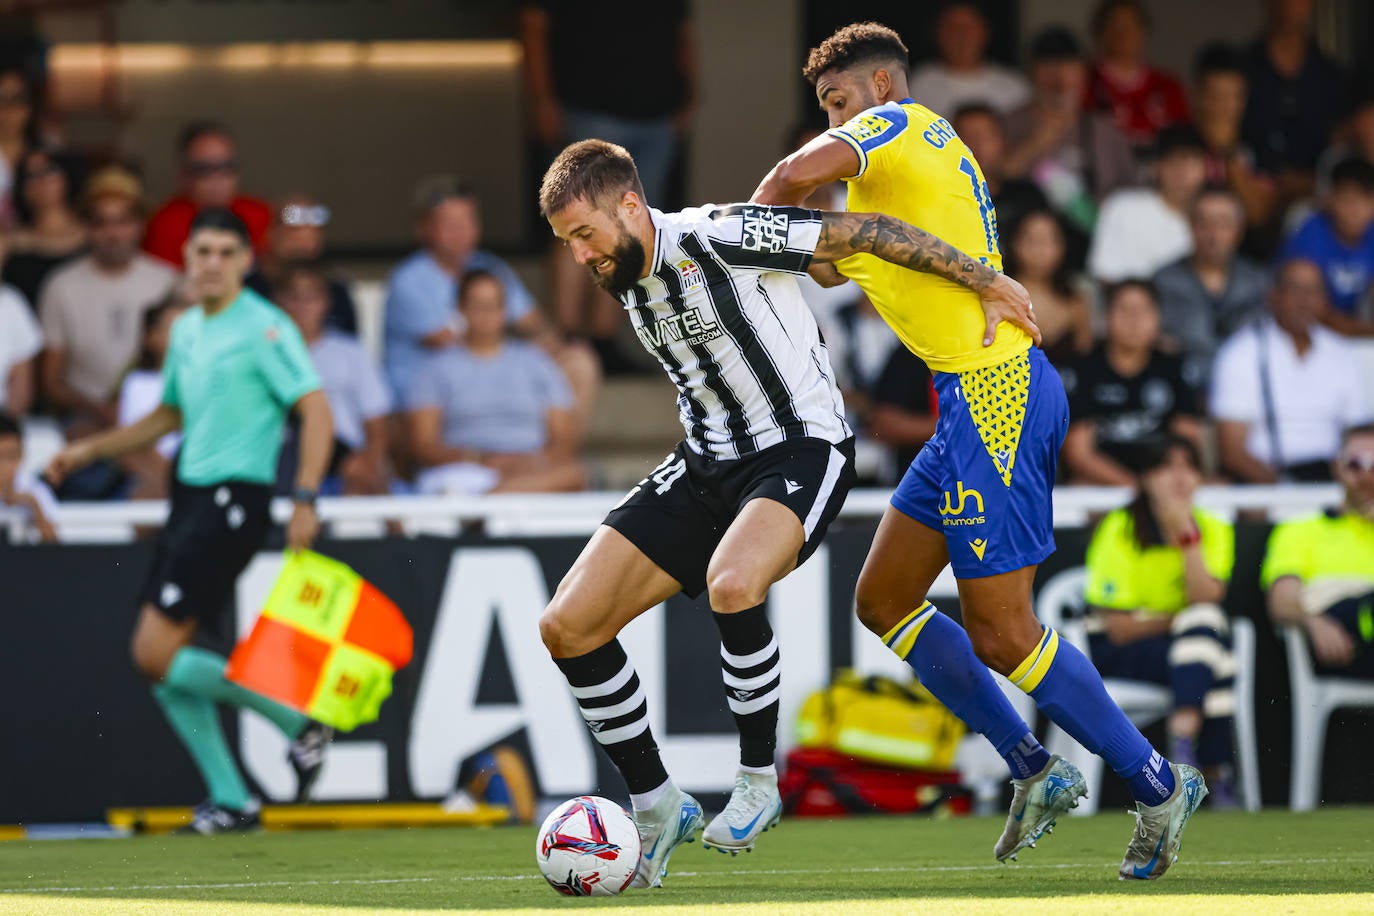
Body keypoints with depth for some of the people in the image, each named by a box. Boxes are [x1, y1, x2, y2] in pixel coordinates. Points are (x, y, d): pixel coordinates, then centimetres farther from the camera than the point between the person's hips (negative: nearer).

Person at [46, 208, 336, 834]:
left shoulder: (264, 329, -9)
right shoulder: (186, 330, 15)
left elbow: (316, 411, -14)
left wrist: (305, 500, -23)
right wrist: (92, 450, 24)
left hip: (235, 498, -8)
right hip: (190, 495, 8)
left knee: (156, 653, -14)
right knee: (157, 661, 3)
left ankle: (296, 720, -2)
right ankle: (231, 801, 10)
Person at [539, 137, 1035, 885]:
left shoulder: (719, 238, -19)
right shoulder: (628, 284, 5)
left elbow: (862, 232, -14)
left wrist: (987, 283, -8)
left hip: (799, 450, -8)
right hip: (707, 465, 8)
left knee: (730, 585, -39)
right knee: (567, 626, -5)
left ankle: (758, 782, -17)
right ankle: (656, 808, 9)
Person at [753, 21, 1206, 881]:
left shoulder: (896, 125, -6)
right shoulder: (941, 151, 22)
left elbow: (799, 172, -23)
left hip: (993, 393, -10)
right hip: (987, 391, 10)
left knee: (1000, 633, -6)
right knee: (883, 600, 13)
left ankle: (1159, 785, 2)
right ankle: (1034, 769, 14)